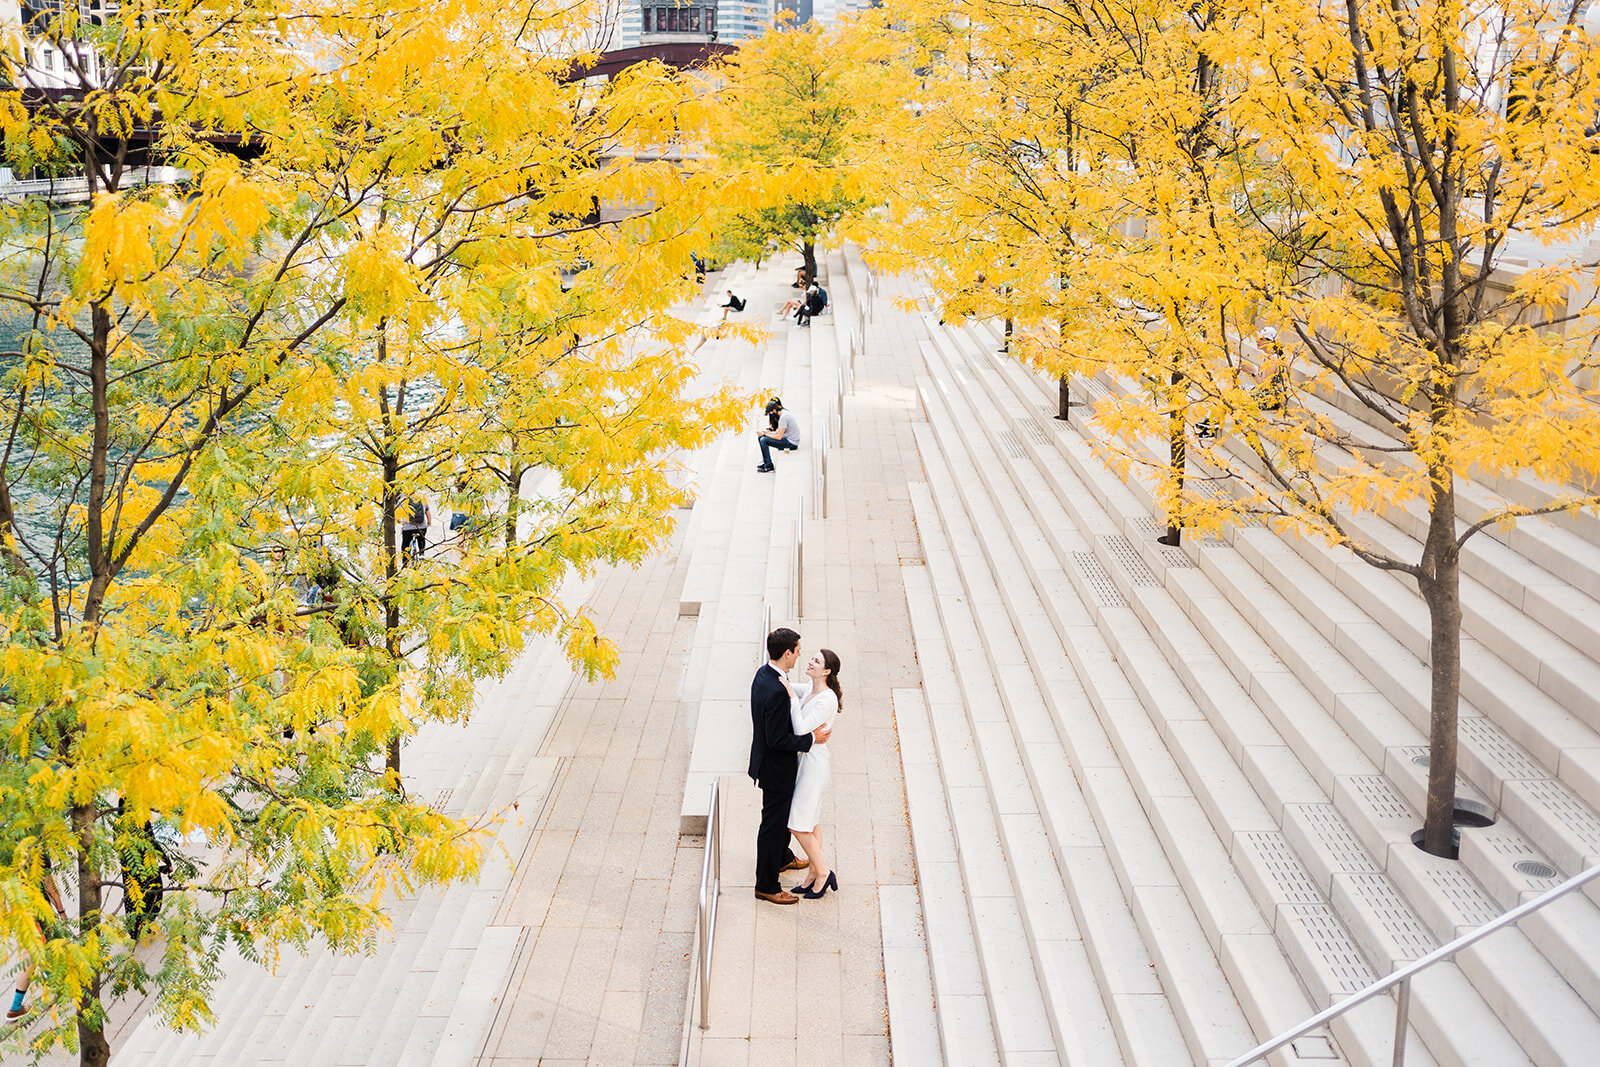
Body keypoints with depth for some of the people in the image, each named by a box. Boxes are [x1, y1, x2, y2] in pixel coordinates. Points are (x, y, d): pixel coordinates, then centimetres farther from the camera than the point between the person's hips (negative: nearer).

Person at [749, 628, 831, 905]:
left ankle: (782, 857, 52)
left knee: (783, 812, 30)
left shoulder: (764, 673, -2)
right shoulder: (777, 691, -33)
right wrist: (812, 739, -21)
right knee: (773, 823, 5)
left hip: (768, 758, 10)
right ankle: (766, 885, 19)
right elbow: (776, 740, -29)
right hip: (776, 767, -10)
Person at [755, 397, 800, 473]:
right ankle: (765, 462, 14)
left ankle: (768, 466, -6)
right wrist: (764, 432, 4)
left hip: (791, 443, -10)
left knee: (763, 440, -16)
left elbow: (779, 437, -21)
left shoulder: (783, 417, -20)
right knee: (760, 438, 9)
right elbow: (777, 432, 15)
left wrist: (764, 434, -11)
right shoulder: (783, 414, 11)